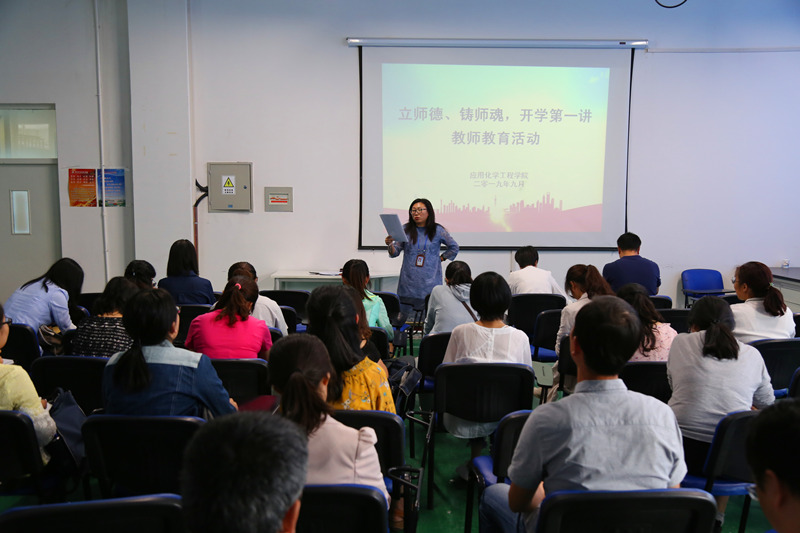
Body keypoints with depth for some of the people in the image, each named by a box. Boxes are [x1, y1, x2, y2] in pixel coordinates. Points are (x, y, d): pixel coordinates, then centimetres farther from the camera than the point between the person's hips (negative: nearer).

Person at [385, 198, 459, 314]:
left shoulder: (438, 231, 4)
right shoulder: (405, 230, 6)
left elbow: (454, 248, 17)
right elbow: (395, 253, 4)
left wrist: (440, 259, 8)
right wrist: (390, 244, -15)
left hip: (430, 282, -1)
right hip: (408, 282, 1)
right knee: (404, 315, -2)